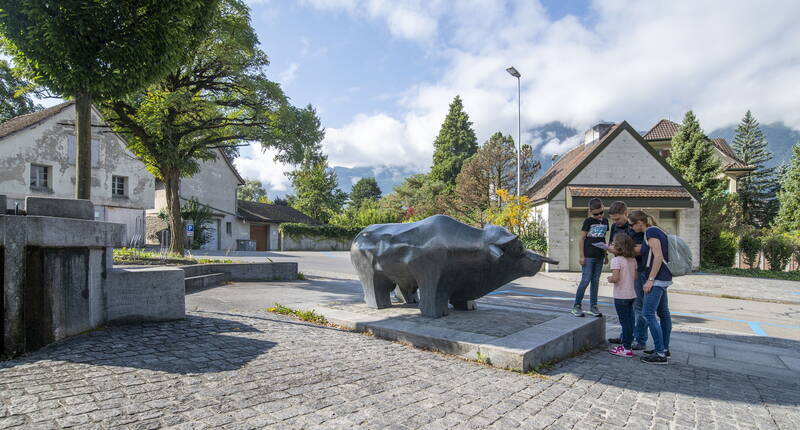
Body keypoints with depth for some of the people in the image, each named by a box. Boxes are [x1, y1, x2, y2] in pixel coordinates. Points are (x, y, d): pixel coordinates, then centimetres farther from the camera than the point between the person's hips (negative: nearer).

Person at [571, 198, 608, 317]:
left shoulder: (605, 221, 11)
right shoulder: (588, 221, -6)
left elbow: (603, 239, 19)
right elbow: (581, 238, -7)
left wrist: (606, 255, 18)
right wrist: (582, 256, -11)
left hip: (599, 257, 6)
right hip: (588, 256, -6)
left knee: (595, 281, 10)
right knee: (585, 280, -7)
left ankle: (593, 307, 17)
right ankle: (576, 306, 4)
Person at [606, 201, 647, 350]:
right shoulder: (615, 226, 7)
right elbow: (612, 245, 15)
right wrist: (610, 247, -8)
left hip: (639, 269, -7)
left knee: (638, 306, -1)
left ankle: (641, 341, 8)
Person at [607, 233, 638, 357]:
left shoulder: (616, 260, -16)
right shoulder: (633, 260, 7)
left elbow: (615, 278, -23)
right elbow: (635, 277, 11)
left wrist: (610, 279, -4)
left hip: (621, 296, -7)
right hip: (631, 294, 7)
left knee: (624, 321, -1)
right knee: (629, 320, 14)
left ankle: (626, 349, 5)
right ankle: (627, 344, 23)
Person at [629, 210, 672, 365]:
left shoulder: (651, 232, -13)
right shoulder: (655, 231, 15)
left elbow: (658, 256, -21)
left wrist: (650, 280, -21)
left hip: (657, 278, -10)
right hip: (663, 278, 10)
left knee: (648, 314, -10)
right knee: (663, 313, 15)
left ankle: (660, 354, -7)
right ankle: (664, 349, 25)